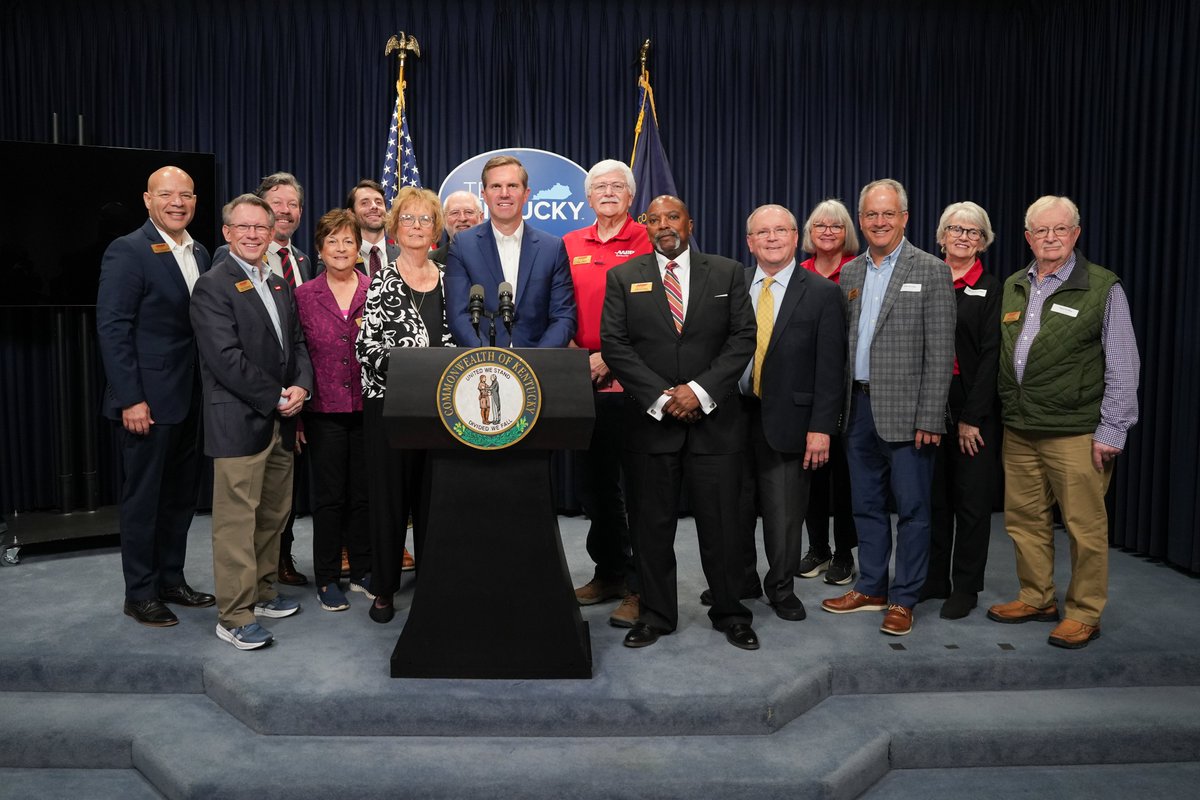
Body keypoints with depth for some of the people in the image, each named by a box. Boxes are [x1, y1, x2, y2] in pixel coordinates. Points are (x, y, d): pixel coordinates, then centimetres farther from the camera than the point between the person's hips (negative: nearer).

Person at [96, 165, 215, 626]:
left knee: (181, 495, 15)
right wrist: (131, 398, -19)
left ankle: (171, 580, 29)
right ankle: (140, 594, 18)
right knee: (143, 498, 5)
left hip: (190, 399, 7)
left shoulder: (200, 255, 11)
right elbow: (112, 328, -15)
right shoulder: (128, 252, -10)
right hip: (148, 399, -7)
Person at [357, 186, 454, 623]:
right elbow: (367, 344, -8)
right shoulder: (381, 282, 0)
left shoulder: (447, 280, 10)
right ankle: (384, 587, 17)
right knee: (389, 493, 4)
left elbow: (454, 340, 11)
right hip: (388, 401, -3)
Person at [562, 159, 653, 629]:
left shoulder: (648, 242, -1)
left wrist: (609, 356, -15)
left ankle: (640, 586, 8)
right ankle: (609, 572, 28)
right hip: (583, 379, 6)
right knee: (592, 479, 13)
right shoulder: (570, 246, 14)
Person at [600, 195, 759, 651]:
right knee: (651, 525, 7)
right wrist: (661, 396, -11)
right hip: (649, 421, 0)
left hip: (714, 419, 0)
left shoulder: (727, 273, 7)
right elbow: (613, 344, -2)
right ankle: (655, 615, 21)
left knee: (721, 523, 5)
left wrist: (701, 390, -12)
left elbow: (742, 338, 0)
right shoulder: (623, 277, 6)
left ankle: (730, 614, 22)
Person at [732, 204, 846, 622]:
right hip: (733, 414, 3)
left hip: (786, 419, -3)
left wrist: (821, 428, -10)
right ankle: (740, 581, 33)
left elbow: (830, 367, -5)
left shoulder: (822, 293, -2)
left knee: (784, 513, 7)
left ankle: (782, 588, 27)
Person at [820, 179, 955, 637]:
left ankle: (903, 599, 15)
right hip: (859, 409, 5)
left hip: (905, 411, -5)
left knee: (911, 509, 3)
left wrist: (929, 419, -14)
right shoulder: (849, 273, 11)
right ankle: (871, 588, 26)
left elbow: (939, 353, -9)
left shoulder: (932, 272, -5)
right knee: (866, 505, 13)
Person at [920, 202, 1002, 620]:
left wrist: (972, 418, -13)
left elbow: (991, 355, -8)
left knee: (971, 500, 5)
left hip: (974, 410, -3)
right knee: (933, 497, 10)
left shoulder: (991, 289, -2)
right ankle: (933, 580, 22)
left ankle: (966, 587, 16)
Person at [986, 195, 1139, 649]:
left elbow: (1123, 368, -6)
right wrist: (1007, 412, 10)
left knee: (1085, 526, 2)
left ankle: (1083, 614, 17)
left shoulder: (1103, 288, -4)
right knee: (1024, 519, 12)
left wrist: (1112, 431, -10)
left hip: (1075, 432, -5)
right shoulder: (1013, 287, 11)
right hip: (1018, 429, 5)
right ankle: (1037, 599, 28)